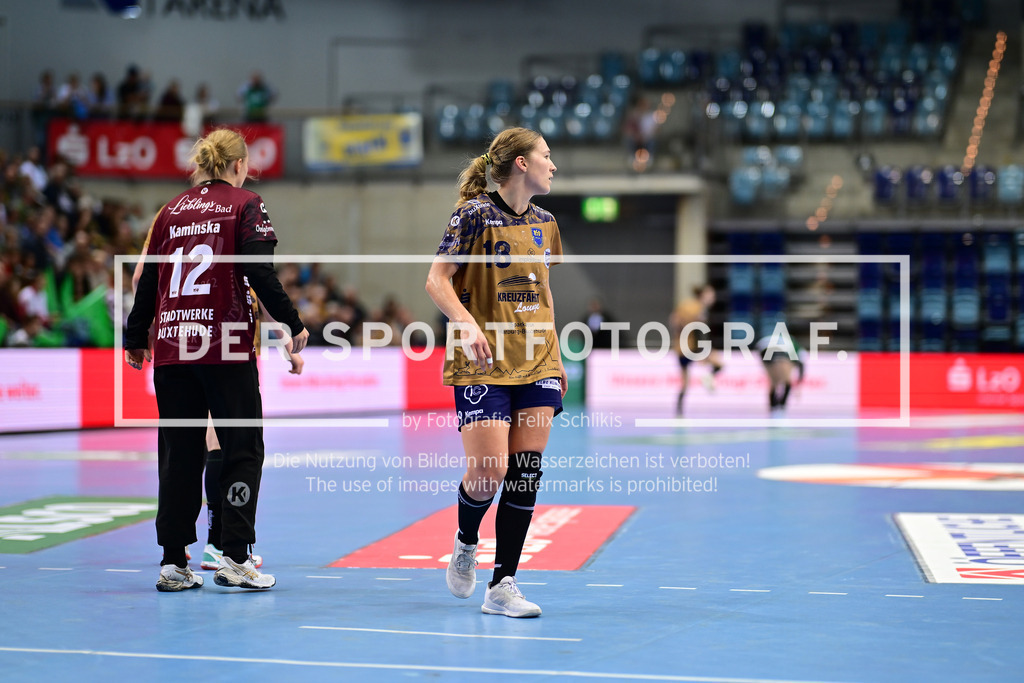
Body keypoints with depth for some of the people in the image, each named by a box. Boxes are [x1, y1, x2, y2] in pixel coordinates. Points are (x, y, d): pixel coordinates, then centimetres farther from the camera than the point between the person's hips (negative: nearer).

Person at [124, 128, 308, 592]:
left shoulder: (172, 210, 13)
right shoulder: (245, 205, 0)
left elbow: (148, 279, 13)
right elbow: (260, 273, -9)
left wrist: (136, 339, 23)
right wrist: (293, 325, -3)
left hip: (171, 346, 5)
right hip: (226, 346, -4)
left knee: (179, 453, 8)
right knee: (243, 449, 3)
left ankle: (173, 563, 9)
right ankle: (235, 557, -3)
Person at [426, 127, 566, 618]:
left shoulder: (543, 223, 11)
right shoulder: (475, 214, -9)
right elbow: (437, 281, -10)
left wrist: (556, 357, 20)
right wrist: (467, 324, -26)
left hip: (536, 365, 6)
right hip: (483, 365, -6)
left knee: (525, 474, -1)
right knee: (489, 472, -12)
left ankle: (502, 586, 5)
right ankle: (465, 543, 22)